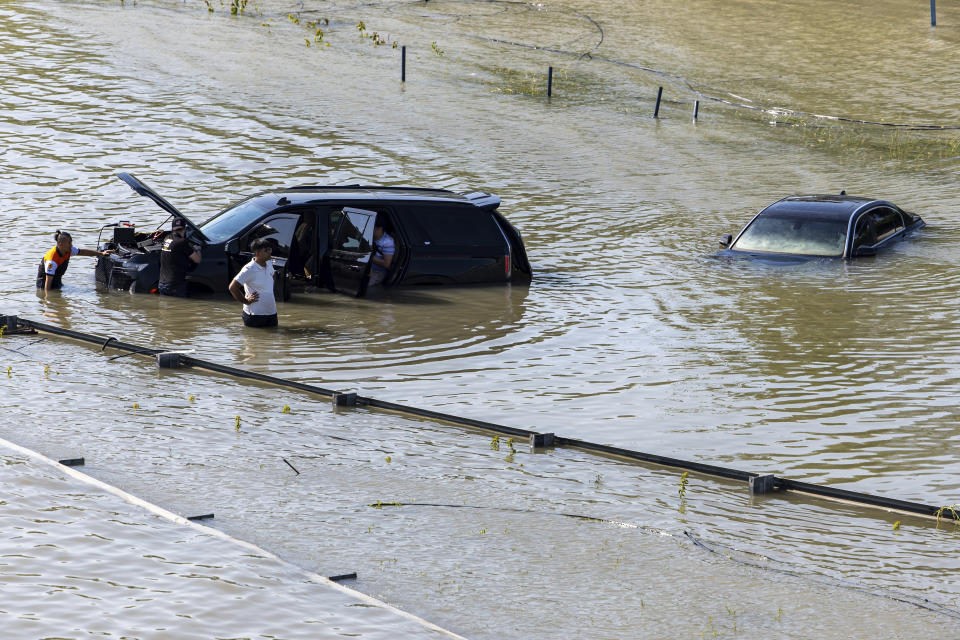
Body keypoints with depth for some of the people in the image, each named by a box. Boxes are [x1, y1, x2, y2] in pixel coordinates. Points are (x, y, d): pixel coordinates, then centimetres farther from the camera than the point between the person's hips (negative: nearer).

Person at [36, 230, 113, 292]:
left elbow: (83, 252, 8)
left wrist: (101, 253, 8)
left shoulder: (69, 250, -9)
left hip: (57, 280, 8)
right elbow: (48, 281, -31)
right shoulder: (52, 260, -33)